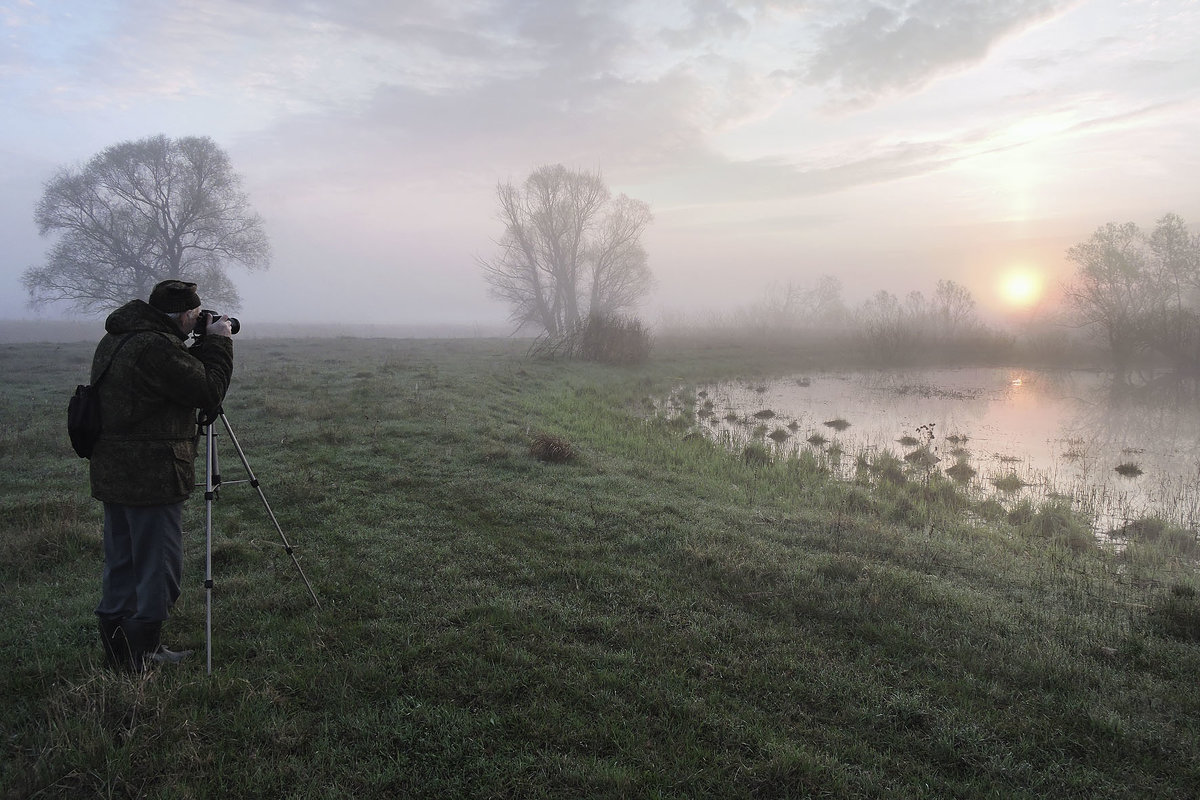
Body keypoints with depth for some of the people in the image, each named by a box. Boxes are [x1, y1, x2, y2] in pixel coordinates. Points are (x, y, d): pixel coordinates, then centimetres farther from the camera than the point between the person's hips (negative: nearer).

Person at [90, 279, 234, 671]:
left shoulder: (113, 340, 11)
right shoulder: (157, 348, -21)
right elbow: (208, 392, -15)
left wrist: (203, 346, 9)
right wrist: (218, 343, -5)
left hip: (112, 474, 10)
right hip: (151, 478, -10)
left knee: (120, 565, 19)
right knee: (158, 570, 0)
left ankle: (117, 652, 29)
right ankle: (140, 659, 5)